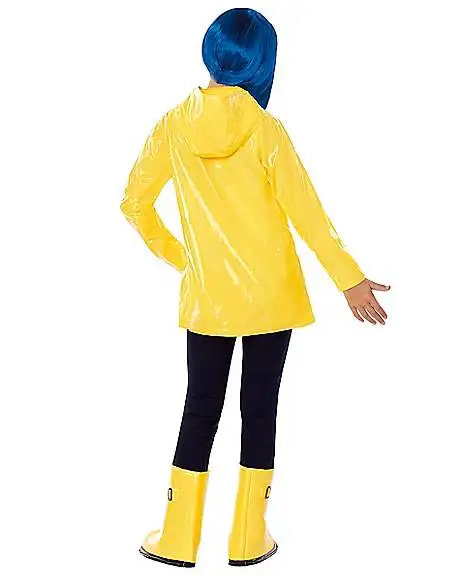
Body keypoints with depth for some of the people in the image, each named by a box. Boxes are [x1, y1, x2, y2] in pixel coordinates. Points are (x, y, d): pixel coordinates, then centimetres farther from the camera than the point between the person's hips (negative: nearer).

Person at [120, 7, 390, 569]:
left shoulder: (174, 124, -3)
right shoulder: (264, 128, -12)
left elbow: (134, 202, 2)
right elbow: (305, 213, -13)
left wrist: (175, 254, 15)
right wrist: (350, 279, -7)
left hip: (206, 296, 2)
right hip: (270, 295, -2)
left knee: (200, 410, 12)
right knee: (259, 409, 9)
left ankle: (178, 539, 20)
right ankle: (248, 540, 19)